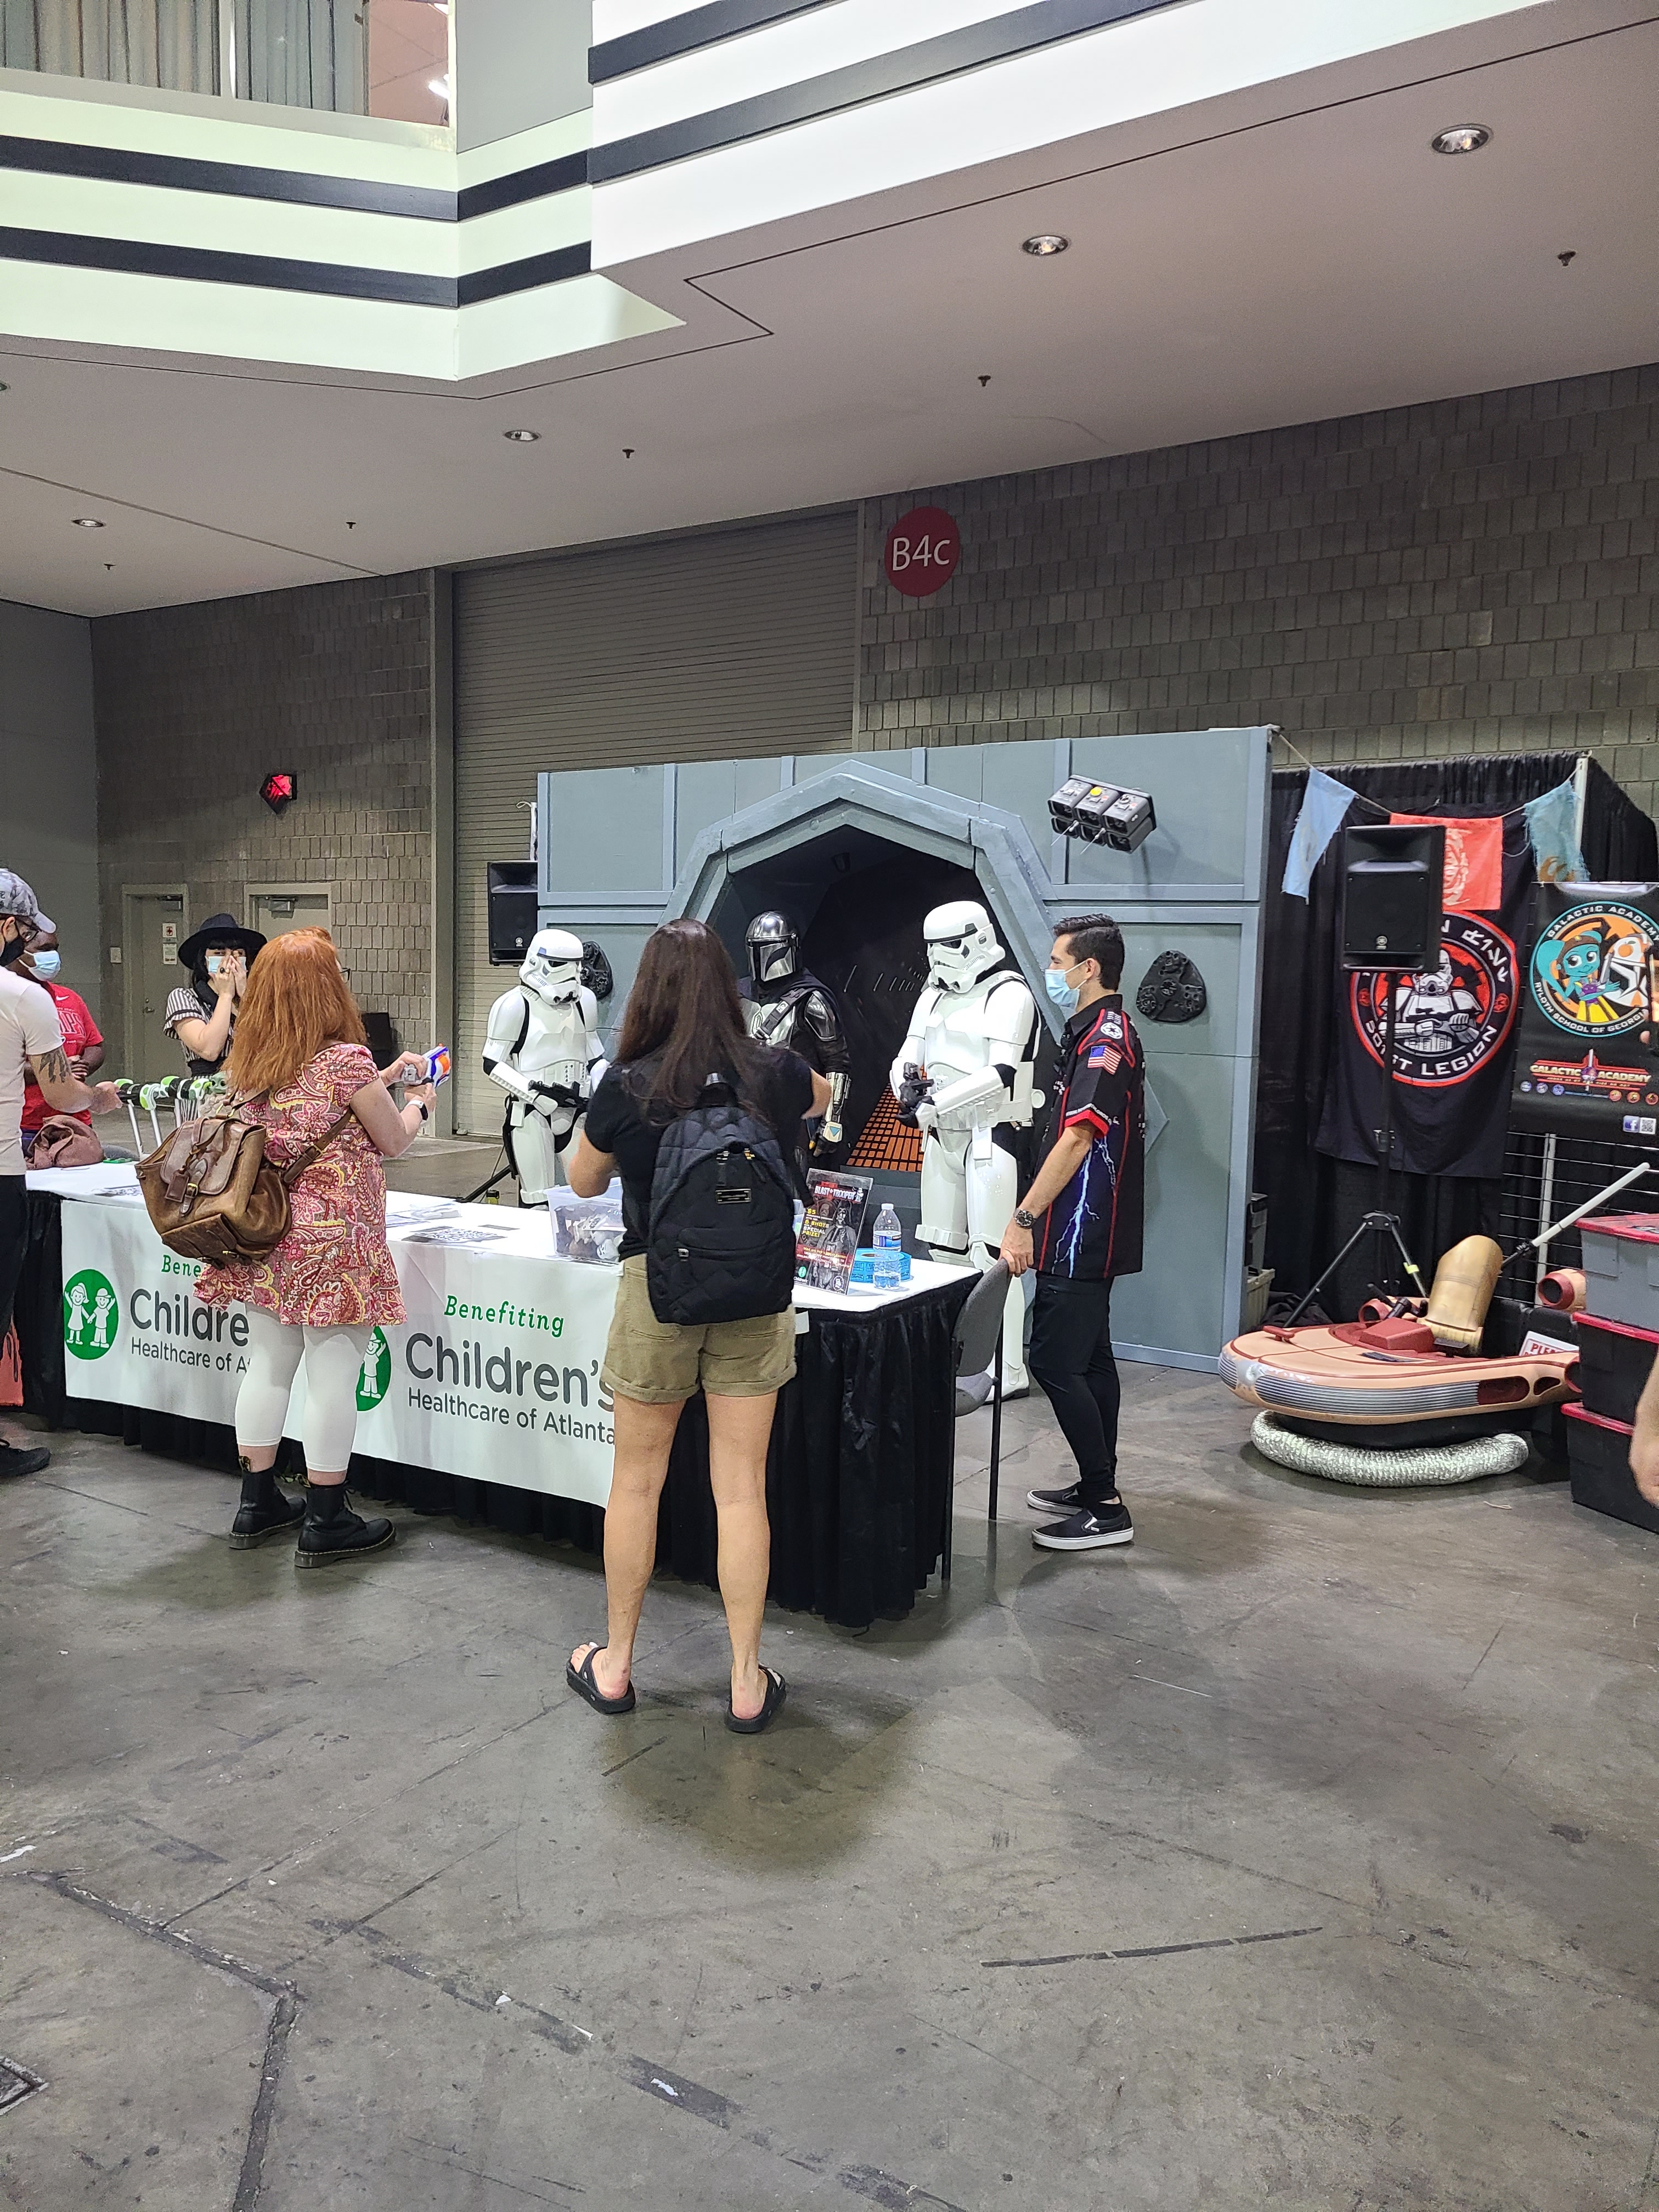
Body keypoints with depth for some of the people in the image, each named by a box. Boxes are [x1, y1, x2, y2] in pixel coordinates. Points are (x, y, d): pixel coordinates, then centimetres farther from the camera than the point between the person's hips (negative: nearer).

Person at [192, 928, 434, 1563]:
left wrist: (385, 1078, 23)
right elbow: (393, 1142, -5)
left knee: (268, 1367, 16)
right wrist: (417, 1103, 15)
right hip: (335, 1246, -7)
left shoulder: (250, 1062, 5)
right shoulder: (346, 1059, -17)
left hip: (266, 1243, 7)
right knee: (333, 1379, 2)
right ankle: (326, 1522, 10)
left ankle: (258, 1505, 28)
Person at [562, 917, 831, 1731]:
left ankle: (614, 1665, 29)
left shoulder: (628, 1089, -12)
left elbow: (583, 1182, 6)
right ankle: (748, 1683, 18)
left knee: (636, 1481, 15)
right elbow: (823, 1095, 21)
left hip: (658, 1287, -2)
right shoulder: (776, 1074, -5)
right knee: (742, 1488, 9)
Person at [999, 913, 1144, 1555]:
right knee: (1089, 1357, 15)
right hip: (1088, 1232, 10)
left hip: (1083, 1235, -10)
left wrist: (1023, 1219, -27)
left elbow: (1077, 1139, -26)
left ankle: (1105, 1509, -1)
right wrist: (1039, 1218, 19)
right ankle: (1096, 1487, 25)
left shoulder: (1106, 1037, -17)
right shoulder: (1094, 1032, 15)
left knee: (1055, 1361, -8)